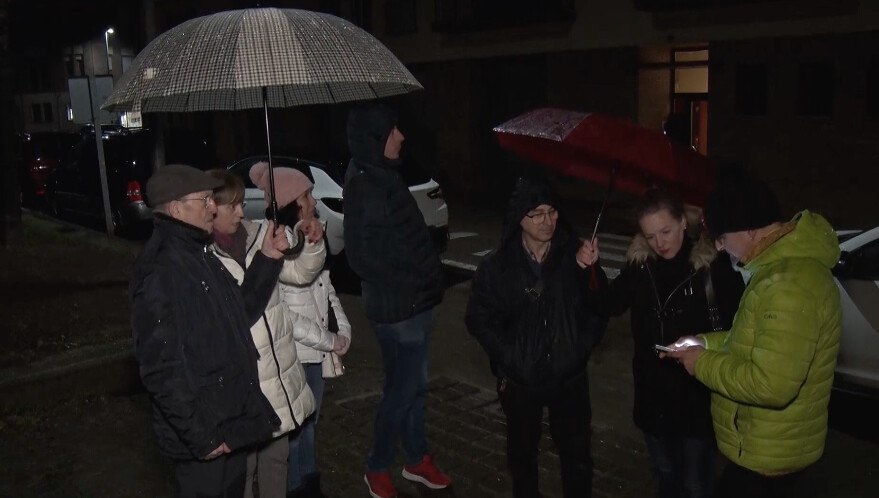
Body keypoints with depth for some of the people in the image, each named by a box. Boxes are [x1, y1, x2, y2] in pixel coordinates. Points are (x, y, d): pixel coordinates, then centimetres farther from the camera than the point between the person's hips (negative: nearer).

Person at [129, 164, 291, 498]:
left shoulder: (199, 255, 9)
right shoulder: (159, 272, -22)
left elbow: (240, 316, 9)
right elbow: (160, 369, -24)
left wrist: (266, 260, -1)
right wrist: (200, 435, -21)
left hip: (230, 420, 9)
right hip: (203, 433, -9)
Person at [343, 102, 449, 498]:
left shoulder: (385, 177, 8)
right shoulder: (364, 187, -18)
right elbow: (363, 257, -19)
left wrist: (427, 280, 10)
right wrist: (405, 285, -14)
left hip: (416, 302, 8)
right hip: (397, 307, -8)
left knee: (414, 384, 19)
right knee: (402, 390, 4)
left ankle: (417, 459, 35)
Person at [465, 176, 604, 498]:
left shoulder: (574, 257, -11)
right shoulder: (497, 267, -9)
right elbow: (478, 319, -4)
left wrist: (584, 345, -13)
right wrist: (508, 358, -8)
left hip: (569, 377, 0)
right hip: (521, 380, 0)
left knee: (577, 454, 12)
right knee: (523, 451, 20)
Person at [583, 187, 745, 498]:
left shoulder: (714, 263, -17)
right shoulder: (641, 264, -2)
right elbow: (610, 306, 6)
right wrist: (592, 270, -9)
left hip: (699, 396, -4)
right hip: (653, 396, 5)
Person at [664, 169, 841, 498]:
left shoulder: (788, 283, -30)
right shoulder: (783, 263, 5)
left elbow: (771, 385, -33)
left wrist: (704, 364, -20)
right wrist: (708, 342, 6)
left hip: (768, 453, -10)